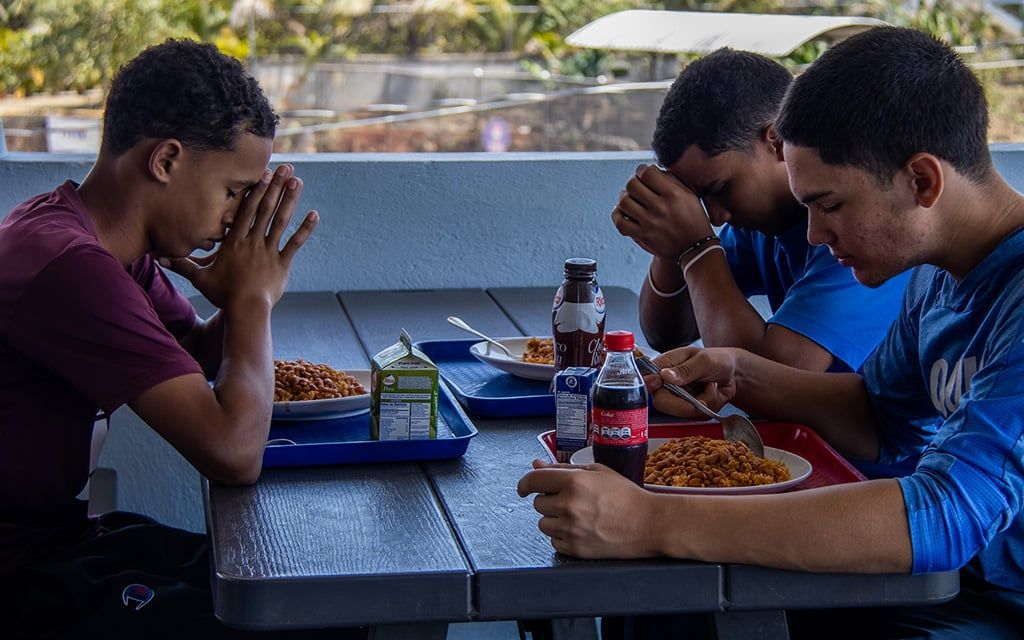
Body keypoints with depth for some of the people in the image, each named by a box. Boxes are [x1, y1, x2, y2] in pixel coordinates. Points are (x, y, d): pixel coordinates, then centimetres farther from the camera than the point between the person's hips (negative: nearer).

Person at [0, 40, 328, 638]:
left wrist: (242, 302, -3)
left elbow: (200, 358, 19)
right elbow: (234, 454, -28)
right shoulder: (69, 267, -26)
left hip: (60, 531, 10)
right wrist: (251, 298, -13)